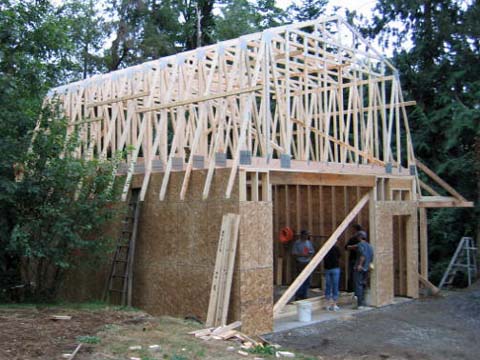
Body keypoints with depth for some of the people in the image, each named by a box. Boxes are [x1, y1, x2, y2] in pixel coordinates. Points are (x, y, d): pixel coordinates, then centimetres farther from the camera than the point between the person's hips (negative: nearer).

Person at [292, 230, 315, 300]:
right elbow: (294, 253, -11)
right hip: (300, 263, -6)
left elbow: (312, 251, 18)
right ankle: (298, 296, -1)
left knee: (307, 281, 6)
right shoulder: (297, 243, -6)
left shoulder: (309, 242, 12)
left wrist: (310, 254, -5)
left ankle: (304, 295, 16)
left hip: (308, 263, 6)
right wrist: (303, 255, -20)